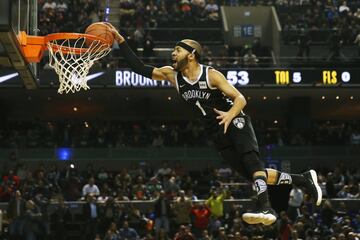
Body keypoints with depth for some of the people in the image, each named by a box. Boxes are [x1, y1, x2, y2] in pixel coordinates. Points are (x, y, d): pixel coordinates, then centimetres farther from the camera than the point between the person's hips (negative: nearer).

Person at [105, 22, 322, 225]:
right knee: (253, 174, -2)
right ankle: (303, 179, 12)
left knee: (249, 157, -33)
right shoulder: (171, 75, 2)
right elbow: (139, 68, -1)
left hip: (235, 121, -5)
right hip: (217, 133, 5)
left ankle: (265, 207, -47)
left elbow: (240, 99, -15)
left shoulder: (211, 75, -13)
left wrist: (230, 114, -37)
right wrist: (120, 40, -9)